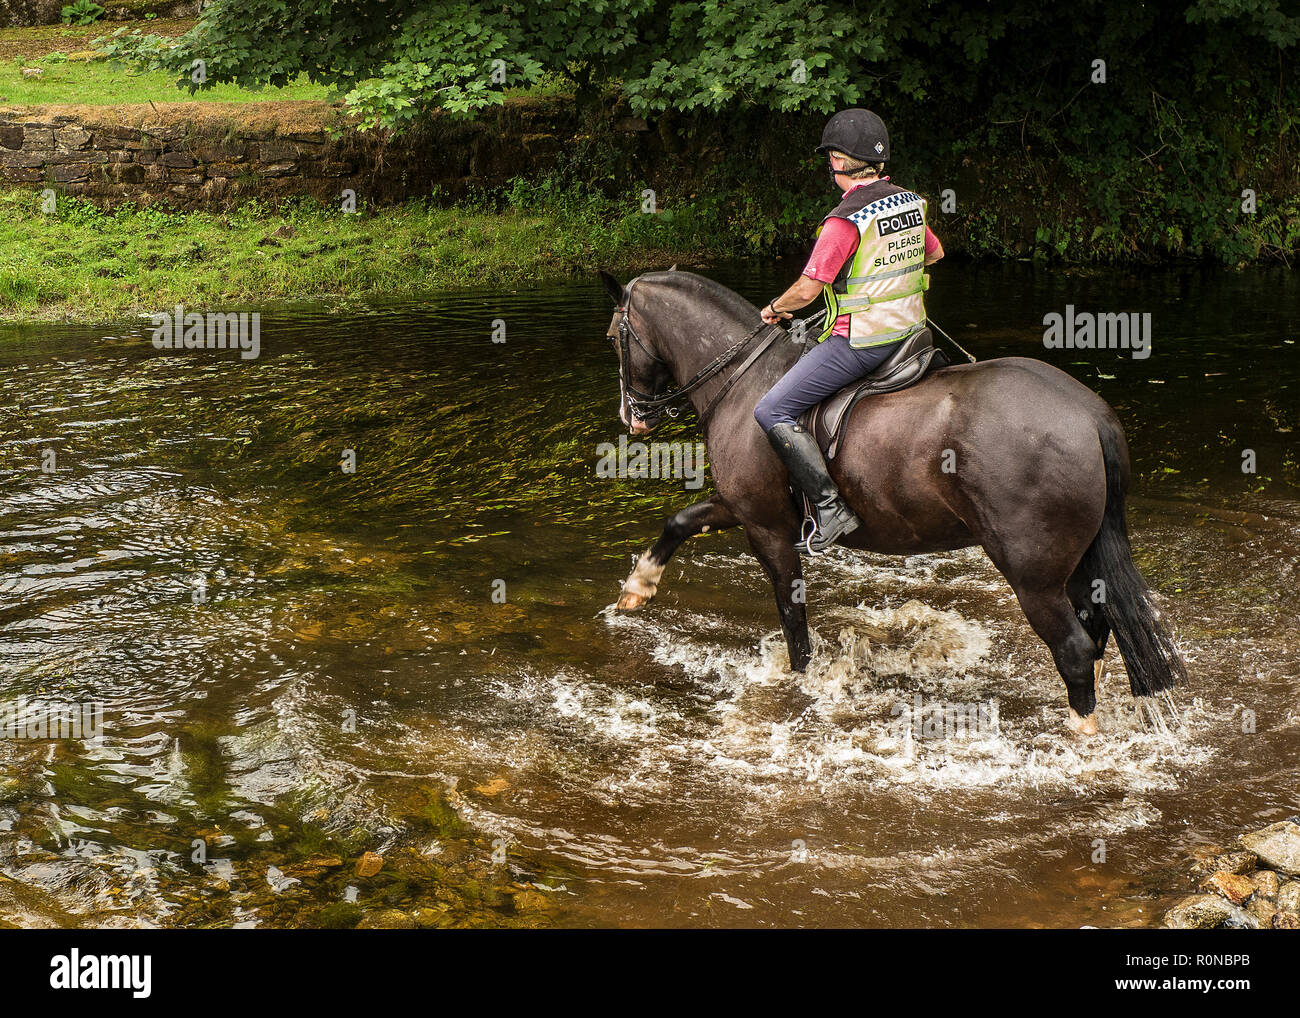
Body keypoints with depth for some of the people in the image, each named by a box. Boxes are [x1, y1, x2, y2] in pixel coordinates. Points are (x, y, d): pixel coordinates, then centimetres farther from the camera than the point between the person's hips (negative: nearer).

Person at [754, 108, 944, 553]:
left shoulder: (845, 220, -21)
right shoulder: (910, 202, 3)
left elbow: (807, 290, -18)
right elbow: (934, 252, 21)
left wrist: (774, 309, 2)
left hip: (860, 341, -9)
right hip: (909, 329, 9)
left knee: (773, 412, -6)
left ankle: (830, 507, -12)